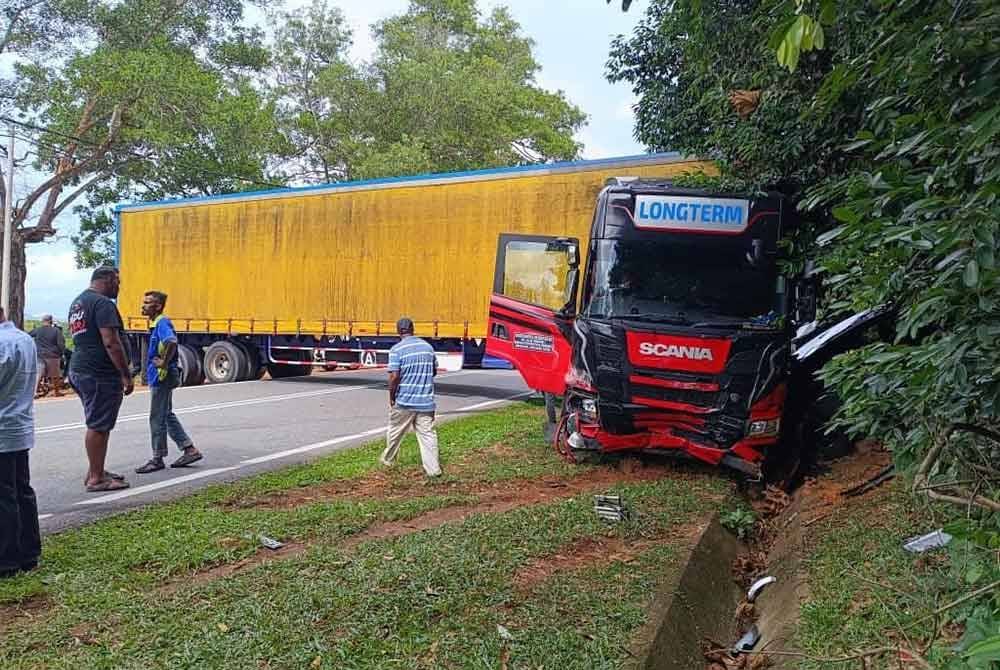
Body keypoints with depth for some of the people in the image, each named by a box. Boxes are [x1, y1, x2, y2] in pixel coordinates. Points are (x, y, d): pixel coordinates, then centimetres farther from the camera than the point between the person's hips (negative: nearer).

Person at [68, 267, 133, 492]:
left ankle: (95, 471, 26)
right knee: (99, 426, -4)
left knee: (97, 424, 19)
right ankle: (96, 479, 2)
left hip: (79, 370, 10)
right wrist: (126, 375, -19)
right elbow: (111, 343, -22)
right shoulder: (103, 304, -14)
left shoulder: (77, 302, 19)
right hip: (100, 374, -10)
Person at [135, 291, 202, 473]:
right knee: (167, 416, 15)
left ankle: (157, 459, 10)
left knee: (157, 418, -1)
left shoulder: (162, 322, -17)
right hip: (158, 377, 10)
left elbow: (172, 342, -37)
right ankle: (190, 450, 19)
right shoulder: (156, 323, 13)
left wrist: (164, 363, -27)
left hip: (162, 377, -10)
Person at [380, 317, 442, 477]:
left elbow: (394, 376, -16)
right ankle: (433, 469, -1)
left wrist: (391, 396, -3)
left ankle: (388, 460, 35)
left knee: (395, 432, 17)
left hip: (404, 401, -3)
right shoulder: (427, 346, 5)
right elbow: (434, 371, 14)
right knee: (427, 434, 3)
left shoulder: (397, 350, -11)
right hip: (426, 400, 3)